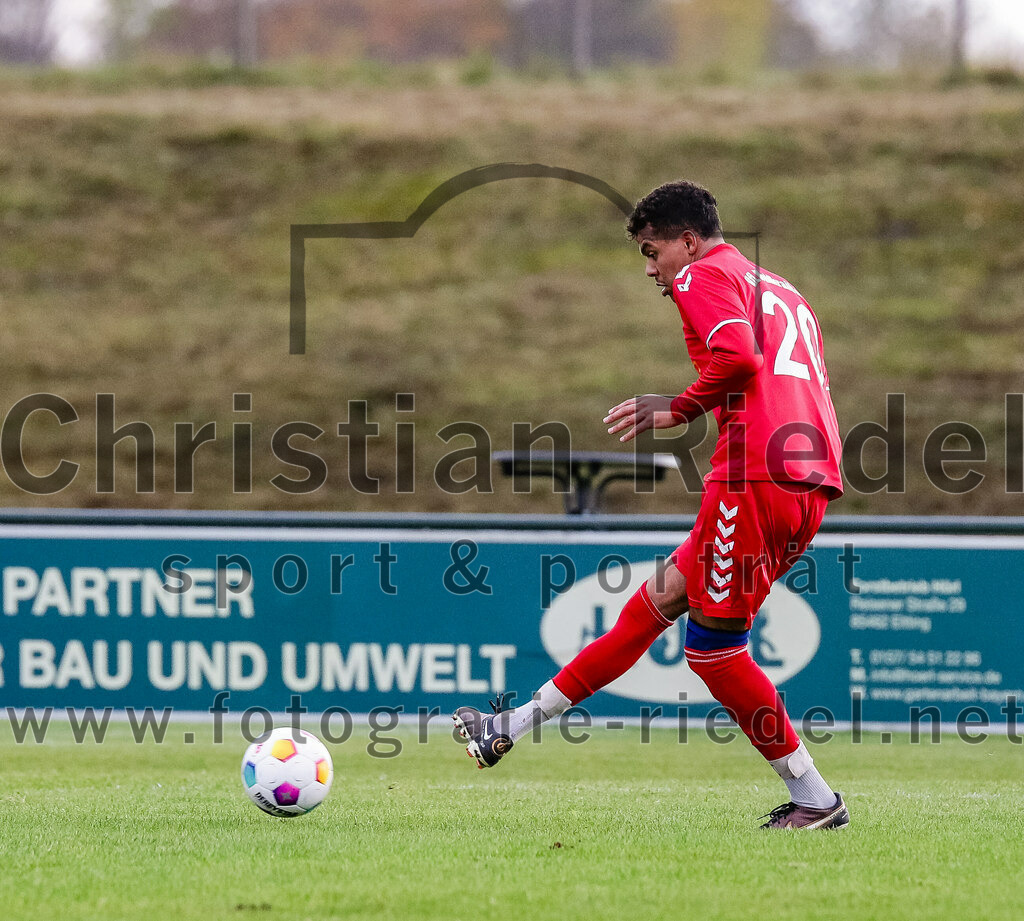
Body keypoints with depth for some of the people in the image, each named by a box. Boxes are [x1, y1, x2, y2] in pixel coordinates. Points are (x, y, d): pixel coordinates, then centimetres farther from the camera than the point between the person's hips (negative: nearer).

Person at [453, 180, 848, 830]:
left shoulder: (703, 276, 0)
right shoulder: (780, 290, 28)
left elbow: (738, 358, -18)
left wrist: (677, 410, -5)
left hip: (757, 474, -10)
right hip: (812, 480, 10)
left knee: (713, 645, -3)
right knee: (660, 600, 13)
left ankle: (815, 800, -1)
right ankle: (516, 727, 18)